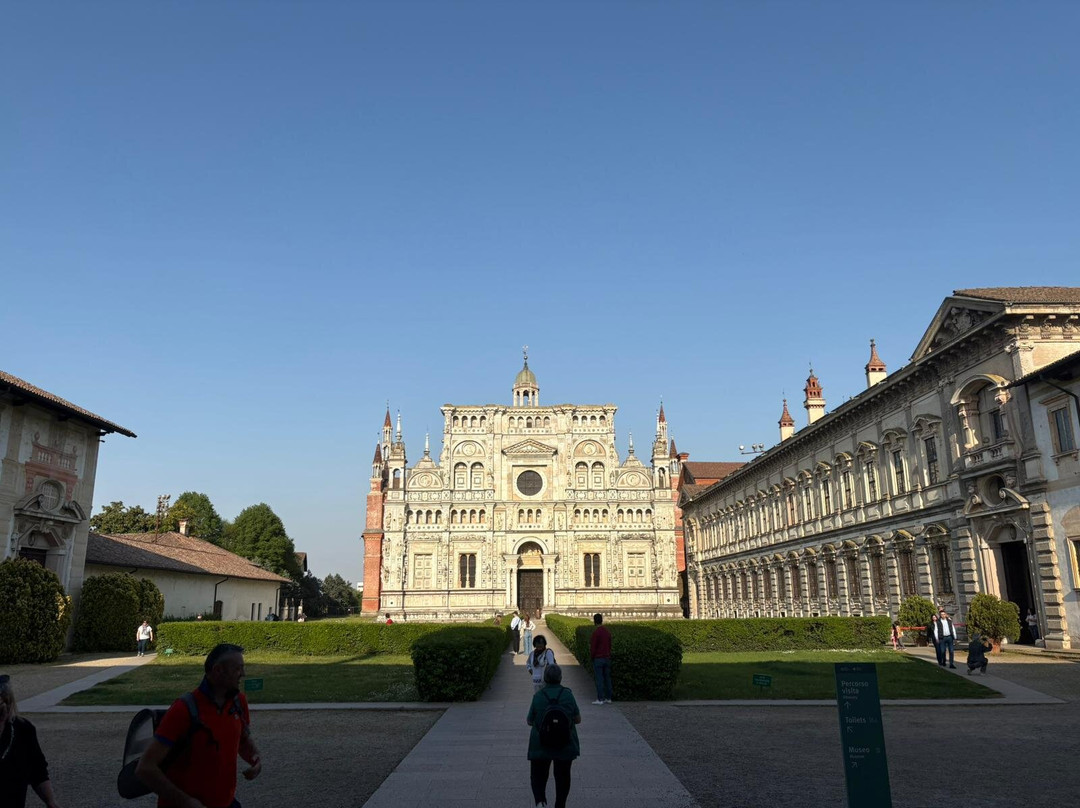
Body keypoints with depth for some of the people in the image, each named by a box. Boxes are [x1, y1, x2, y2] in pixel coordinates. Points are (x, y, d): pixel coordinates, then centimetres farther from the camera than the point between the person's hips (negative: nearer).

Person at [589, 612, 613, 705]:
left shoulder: (596, 632, -16)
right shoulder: (607, 631, 7)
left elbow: (593, 646, -14)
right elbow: (609, 645, 13)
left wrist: (591, 657, -1)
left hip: (598, 658, -7)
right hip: (607, 658, 7)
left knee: (599, 679, -3)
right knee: (607, 678, 11)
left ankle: (600, 699, -1)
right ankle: (608, 698, 14)